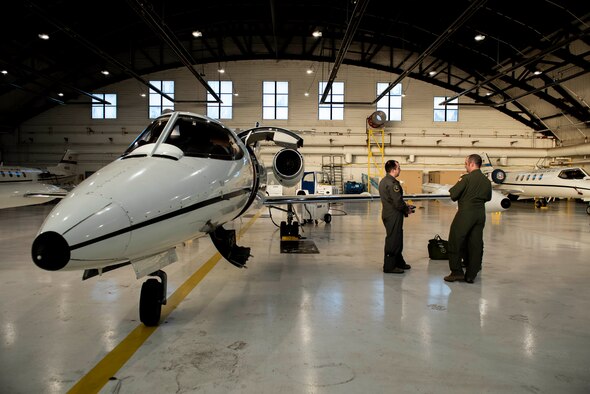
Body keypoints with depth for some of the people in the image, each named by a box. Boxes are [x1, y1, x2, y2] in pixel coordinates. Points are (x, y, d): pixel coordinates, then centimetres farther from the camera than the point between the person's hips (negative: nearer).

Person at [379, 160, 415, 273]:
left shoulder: (384, 181, 11)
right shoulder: (392, 183, -21)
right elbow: (398, 202, -23)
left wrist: (405, 206, 12)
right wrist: (407, 210, -5)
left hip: (387, 213, 10)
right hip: (393, 216, -10)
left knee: (397, 239, 20)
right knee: (393, 240, -2)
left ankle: (399, 263, 31)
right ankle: (389, 267, 7)